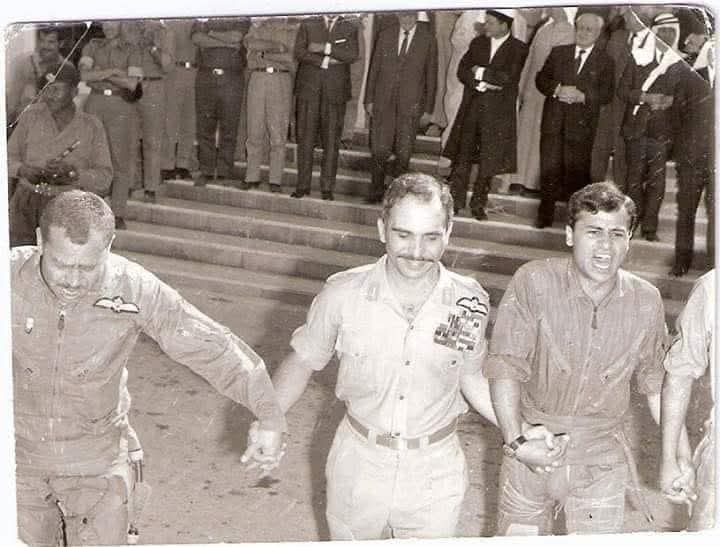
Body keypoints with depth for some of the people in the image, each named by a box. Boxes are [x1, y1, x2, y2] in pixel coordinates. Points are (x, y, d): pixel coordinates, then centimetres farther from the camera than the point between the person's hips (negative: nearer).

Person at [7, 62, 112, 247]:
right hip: (27, 202, 2)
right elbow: (10, 157, 13)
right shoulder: (31, 116, 8)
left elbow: (105, 176, 0)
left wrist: (74, 174, -17)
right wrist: (24, 171, -8)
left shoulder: (91, 126, 3)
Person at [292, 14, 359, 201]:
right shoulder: (308, 24, 13)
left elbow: (352, 55, -4)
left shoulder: (350, 27, 12)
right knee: (305, 138, -1)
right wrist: (324, 62, -9)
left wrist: (326, 48, -10)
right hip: (308, 87, 1)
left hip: (335, 90, 0)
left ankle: (327, 188, 0)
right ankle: (302, 186, 4)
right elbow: (299, 52, 0)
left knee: (331, 141, -4)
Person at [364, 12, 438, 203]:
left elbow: (431, 75, 4)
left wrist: (428, 109, 2)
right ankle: (376, 191, 11)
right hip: (384, 100, 1)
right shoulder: (385, 35, 8)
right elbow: (374, 68, 11)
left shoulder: (427, 40, 2)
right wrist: (369, 99, 7)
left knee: (403, 152, 0)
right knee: (379, 149, -2)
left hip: (411, 103, -1)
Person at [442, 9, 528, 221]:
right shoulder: (477, 43, 10)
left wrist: (481, 72, -9)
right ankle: (456, 200, 12)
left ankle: (478, 204, 15)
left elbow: (508, 77, -16)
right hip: (471, 108, 3)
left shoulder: (518, 49, -4)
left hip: (497, 113, -3)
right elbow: (462, 71, 4)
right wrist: (481, 84, -11)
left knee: (488, 161, 4)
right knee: (462, 157, 3)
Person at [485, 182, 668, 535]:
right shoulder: (533, 283, -15)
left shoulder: (646, 302, -6)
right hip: (530, 453, -1)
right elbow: (505, 366, -17)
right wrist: (515, 440, -27)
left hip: (601, 464, 2)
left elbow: (655, 382, 8)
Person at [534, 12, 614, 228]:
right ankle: (545, 214, 12)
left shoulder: (604, 61, 3)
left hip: (581, 124, -2)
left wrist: (583, 96, -19)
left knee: (577, 172, 1)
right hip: (553, 121, 2)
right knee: (549, 168, 3)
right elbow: (541, 79, 8)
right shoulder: (558, 53, 12)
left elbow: (606, 94, -3)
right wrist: (557, 89, -12)